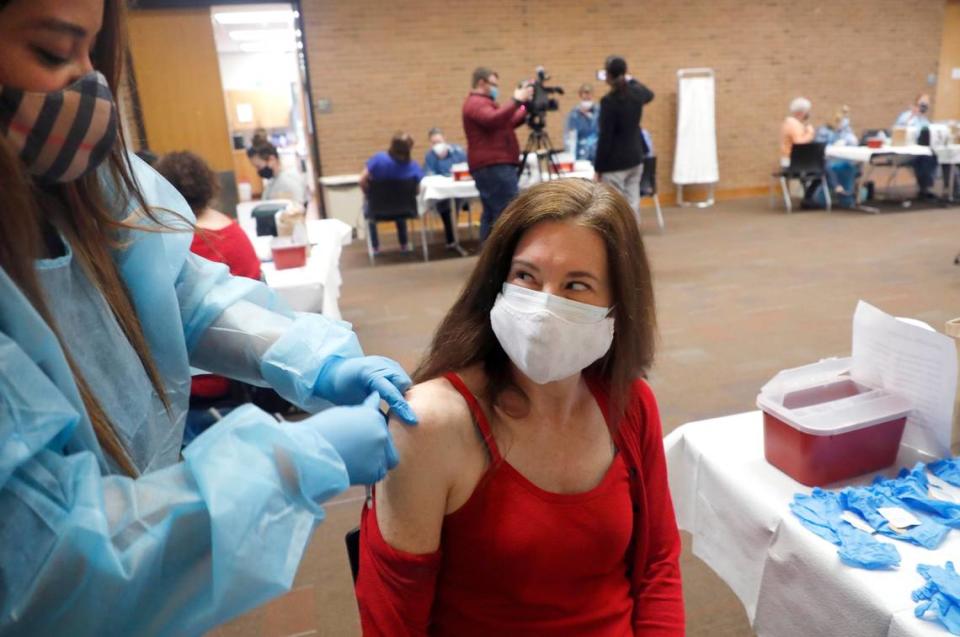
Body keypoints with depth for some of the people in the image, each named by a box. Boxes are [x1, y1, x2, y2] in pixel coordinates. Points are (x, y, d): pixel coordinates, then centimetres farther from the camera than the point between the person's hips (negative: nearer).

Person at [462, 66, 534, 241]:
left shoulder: (482, 102, 26)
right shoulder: (476, 103, -7)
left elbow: (509, 123, 27)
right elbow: (492, 120, -27)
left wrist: (527, 107, 17)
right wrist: (516, 101, -24)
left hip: (492, 166, 11)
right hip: (494, 166, -11)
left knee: (491, 214, 9)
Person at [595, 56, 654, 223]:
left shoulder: (609, 101, -15)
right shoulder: (636, 93, 4)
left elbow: (605, 137, -15)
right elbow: (649, 94, 32)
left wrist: (599, 167, -10)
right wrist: (631, 80, 44)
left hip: (615, 163, -7)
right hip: (635, 158, 7)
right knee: (633, 203, 11)